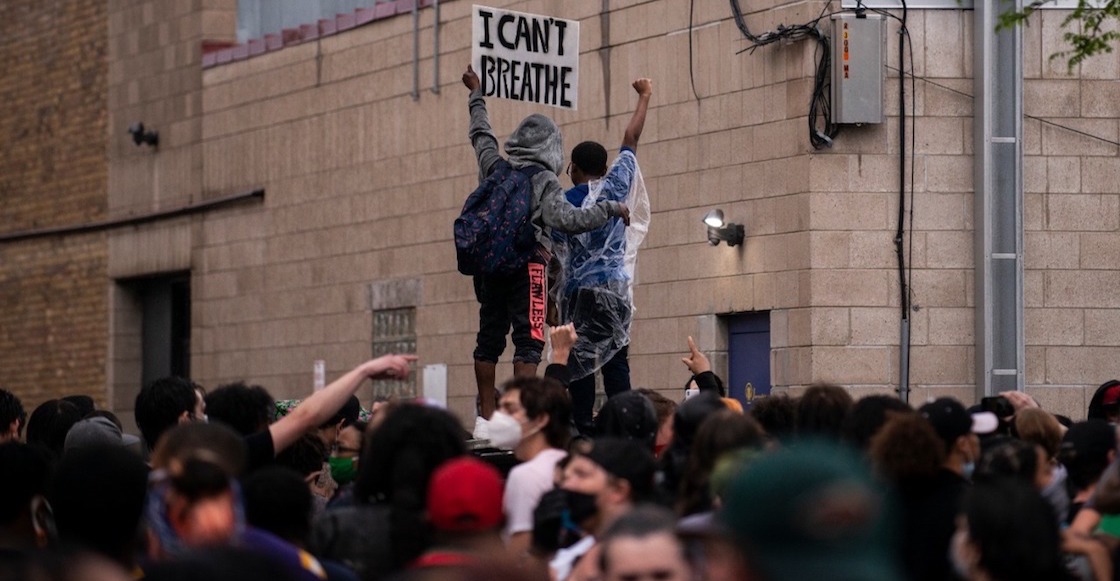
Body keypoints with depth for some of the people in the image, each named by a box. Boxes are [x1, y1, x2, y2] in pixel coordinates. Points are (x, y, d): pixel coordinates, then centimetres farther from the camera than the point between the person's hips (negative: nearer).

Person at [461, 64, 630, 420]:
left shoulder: (494, 167, 9)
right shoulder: (545, 182, -6)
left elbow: (481, 135, 28)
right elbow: (567, 220, -19)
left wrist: (477, 96, 43)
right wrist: (610, 209, -11)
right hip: (526, 263, -6)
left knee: (489, 338, 12)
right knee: (529, 340, -7)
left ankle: (486, 417, 14)